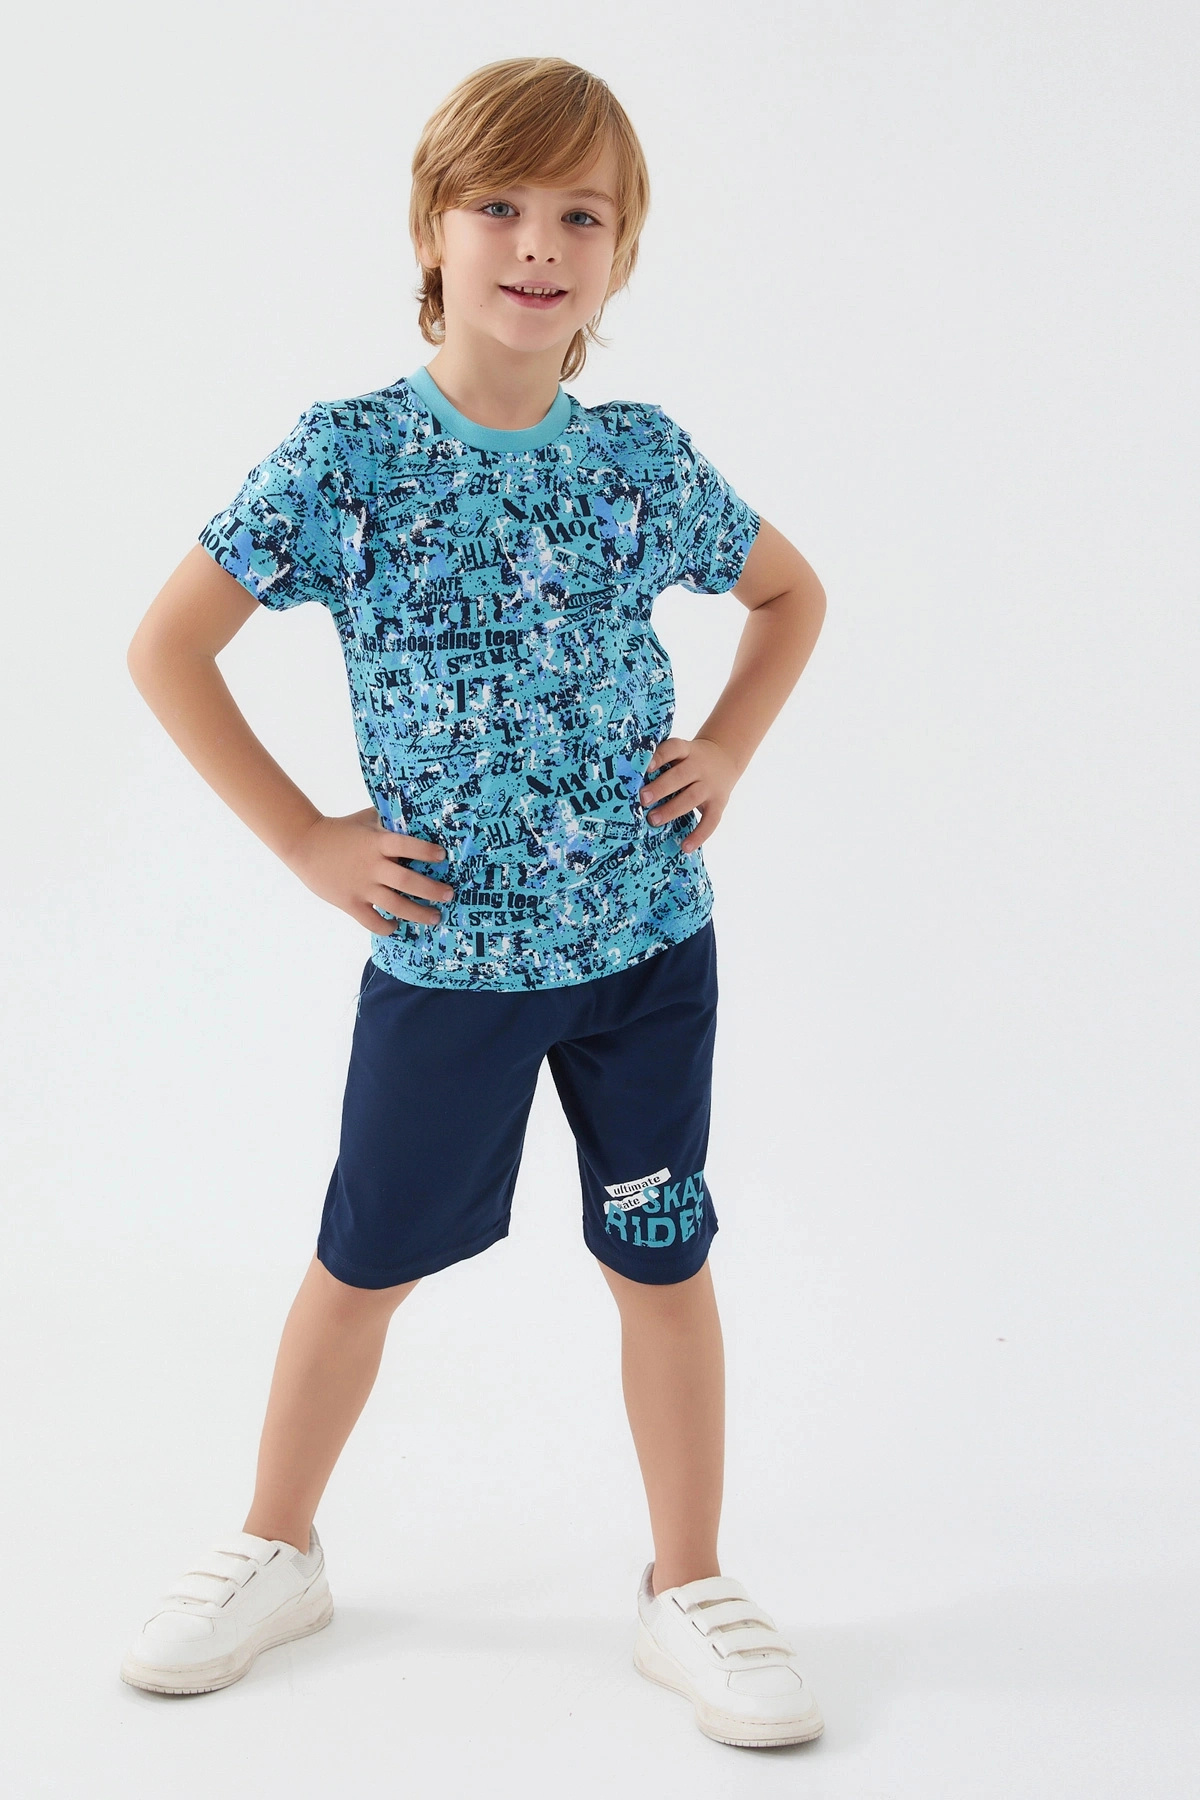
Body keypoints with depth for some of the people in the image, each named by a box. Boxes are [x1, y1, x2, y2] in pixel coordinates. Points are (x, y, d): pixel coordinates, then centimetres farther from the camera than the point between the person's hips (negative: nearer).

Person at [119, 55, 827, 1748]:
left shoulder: (647, 457, -2)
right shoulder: (350, 454, -10)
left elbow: (793, 594, 17)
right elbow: (167, 648, -7)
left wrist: (727, 751, 3)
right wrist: (304, 840, -8)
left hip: (650, 935, 2)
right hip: (445, 948, -2)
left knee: (663, 1257, 9)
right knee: (366, 1257, 13)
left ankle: (687, 1589, 26)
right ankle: (277, 1548, 35)